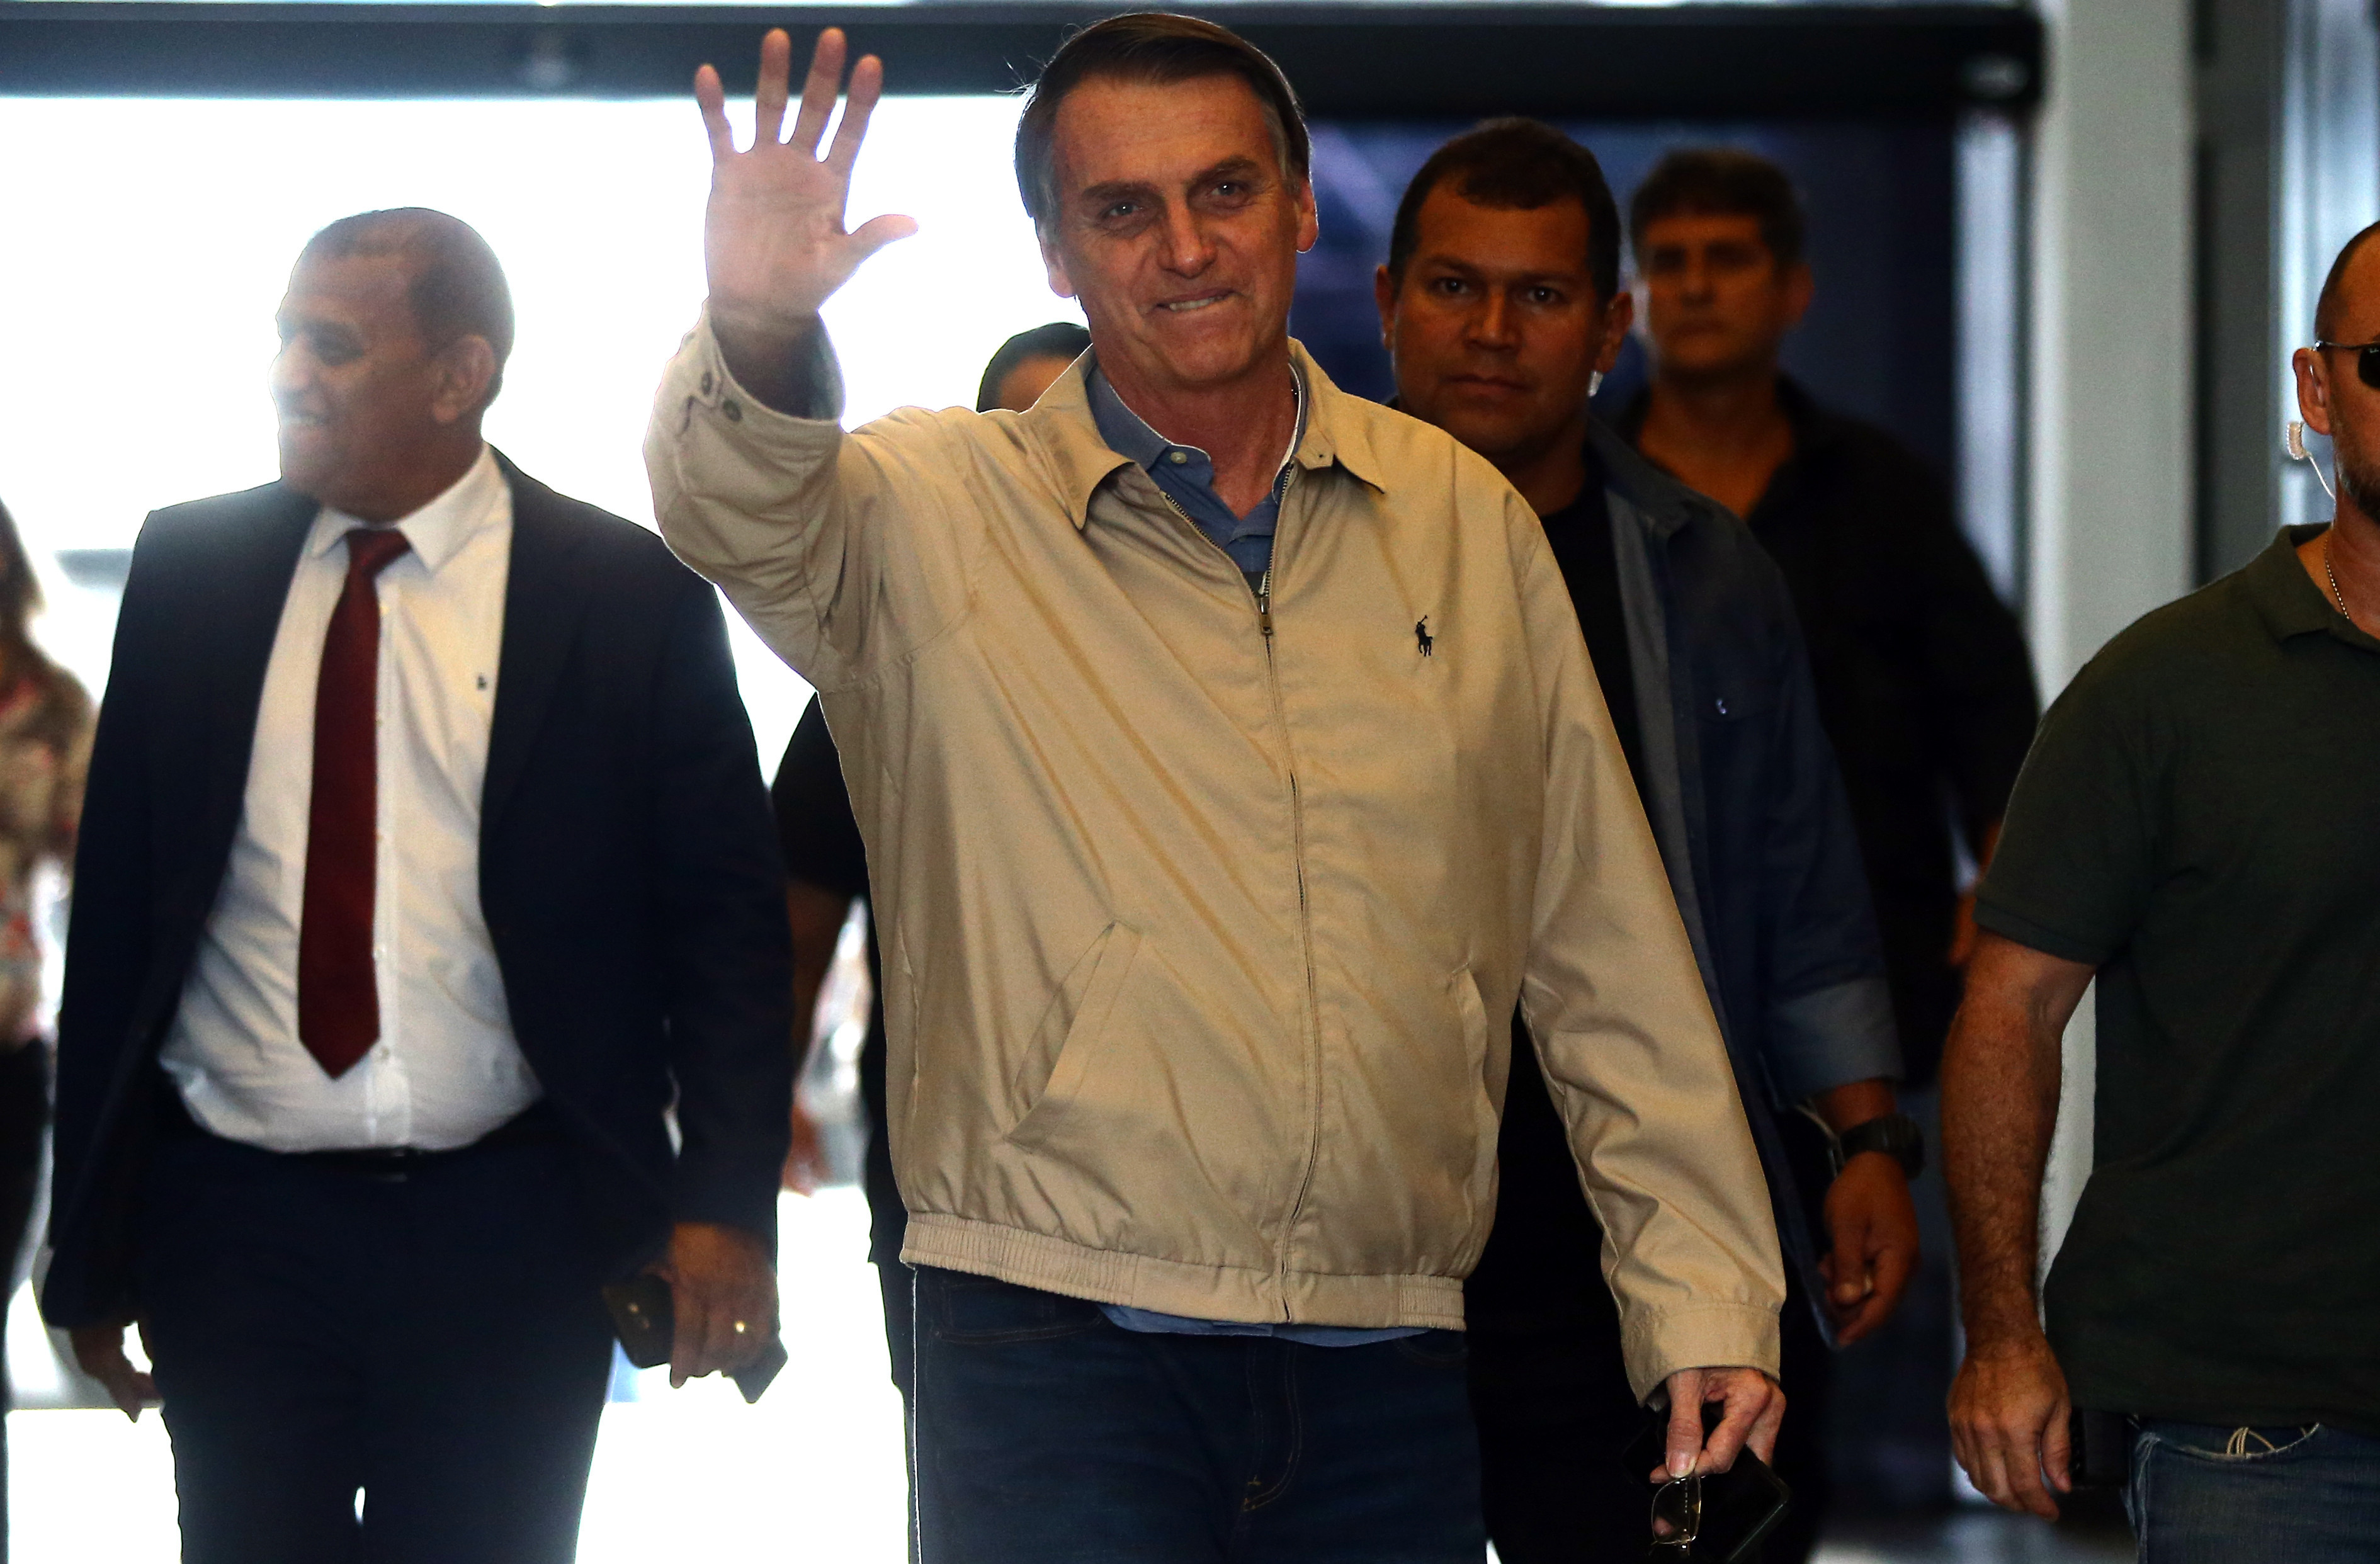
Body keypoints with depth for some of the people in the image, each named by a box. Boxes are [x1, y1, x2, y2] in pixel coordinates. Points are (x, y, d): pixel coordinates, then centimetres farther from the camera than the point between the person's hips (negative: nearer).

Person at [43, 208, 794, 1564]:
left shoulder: (629, 592, -2)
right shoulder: (191, 569, 5)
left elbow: (727, 913, 0)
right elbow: (118, 904, 8)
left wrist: (728, 1198, -11)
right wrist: (91, 1243, 7)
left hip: (509, 1233, -2)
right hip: (232, 1216, 2)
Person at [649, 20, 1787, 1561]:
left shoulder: (1467, 522, 10)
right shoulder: (941, 519, 1)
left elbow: (1609, 954, 12)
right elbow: (741, 508, -21)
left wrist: (1708, 1296, 9)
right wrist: (754, 333, -42)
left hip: (1387, 1371, 3)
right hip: (1056, 1353, -3)